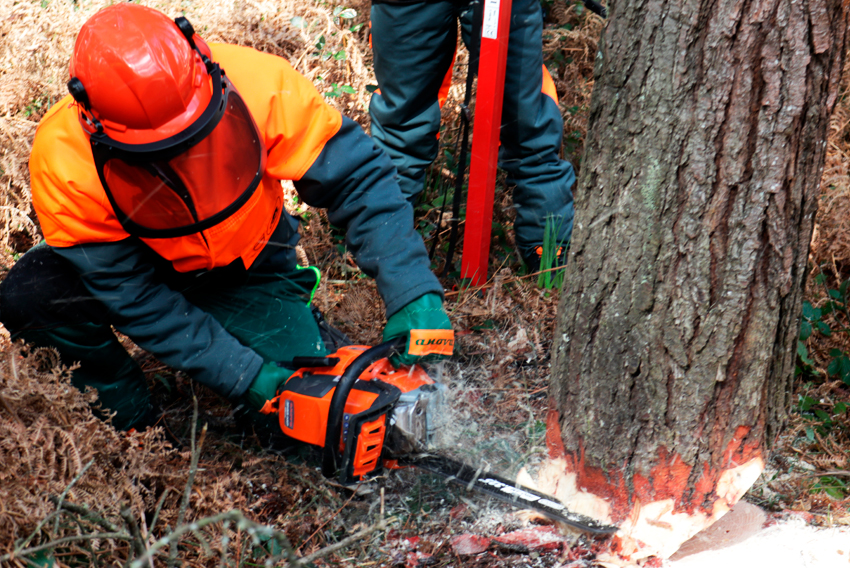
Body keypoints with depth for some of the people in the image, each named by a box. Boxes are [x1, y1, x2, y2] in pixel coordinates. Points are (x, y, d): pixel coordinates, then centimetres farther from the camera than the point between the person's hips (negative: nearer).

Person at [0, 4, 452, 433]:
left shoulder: (258, 86, -34)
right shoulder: (63, 164, -33)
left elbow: (357, 180, -28)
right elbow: (134, 297, -28)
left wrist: (414, 296, -37)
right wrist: (243, 376, -31)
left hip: (243, 267, 0)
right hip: (130, 262, 0)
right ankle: (115, 384, 3)